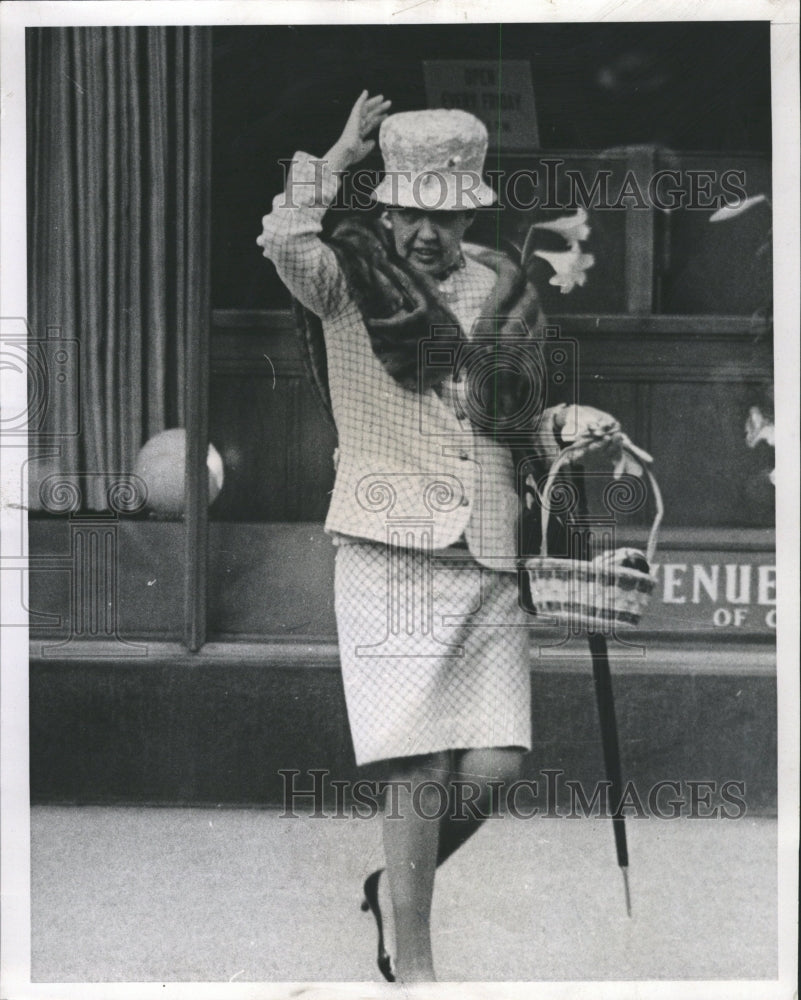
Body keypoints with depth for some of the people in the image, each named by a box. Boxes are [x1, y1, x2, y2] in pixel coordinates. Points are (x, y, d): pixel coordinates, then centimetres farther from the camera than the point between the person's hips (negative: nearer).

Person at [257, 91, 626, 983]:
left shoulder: (502, 288, 14)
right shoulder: (351, 277, 0)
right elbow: (285, 243, -23)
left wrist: (571, 426, 6)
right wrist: (339, 153, -11)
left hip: (488, 558, 5)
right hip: (389, 551, -4)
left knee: (495, 762, 1)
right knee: (419, 768, -5)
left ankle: (401, 887, 29)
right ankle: (412, 960, 12)